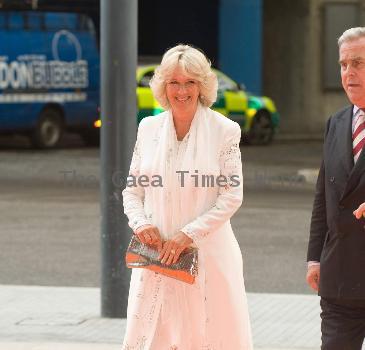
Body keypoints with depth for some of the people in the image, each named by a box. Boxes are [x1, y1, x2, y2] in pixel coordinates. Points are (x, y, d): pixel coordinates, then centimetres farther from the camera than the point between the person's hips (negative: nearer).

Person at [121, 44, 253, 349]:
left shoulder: (224, 130, -3)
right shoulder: (149, 128, 7)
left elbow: (232, 196, -6)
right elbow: (132, 190, 12)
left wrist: (189, 234, -14)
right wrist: (141, 223, -8)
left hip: (207, 253, -3)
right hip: (156, 253, 3)